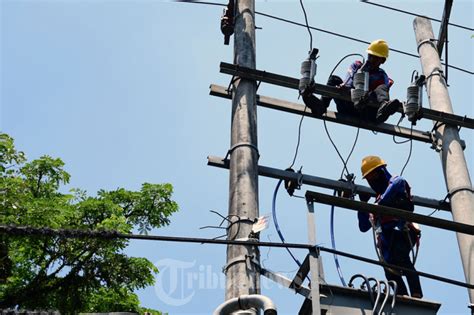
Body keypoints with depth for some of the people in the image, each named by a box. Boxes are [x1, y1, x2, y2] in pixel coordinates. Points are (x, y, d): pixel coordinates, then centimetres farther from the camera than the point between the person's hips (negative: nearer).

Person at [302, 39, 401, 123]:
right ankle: (322, 105, -39)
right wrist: (344, 86, -25)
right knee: (334, 79, -12)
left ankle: (383, 109, -59)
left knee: (382, 88, -23)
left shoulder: (382, 77, 16)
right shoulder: (356, 66, 23)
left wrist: (369, 96, -32)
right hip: (347, 109, 2)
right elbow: (350, 80, 1)